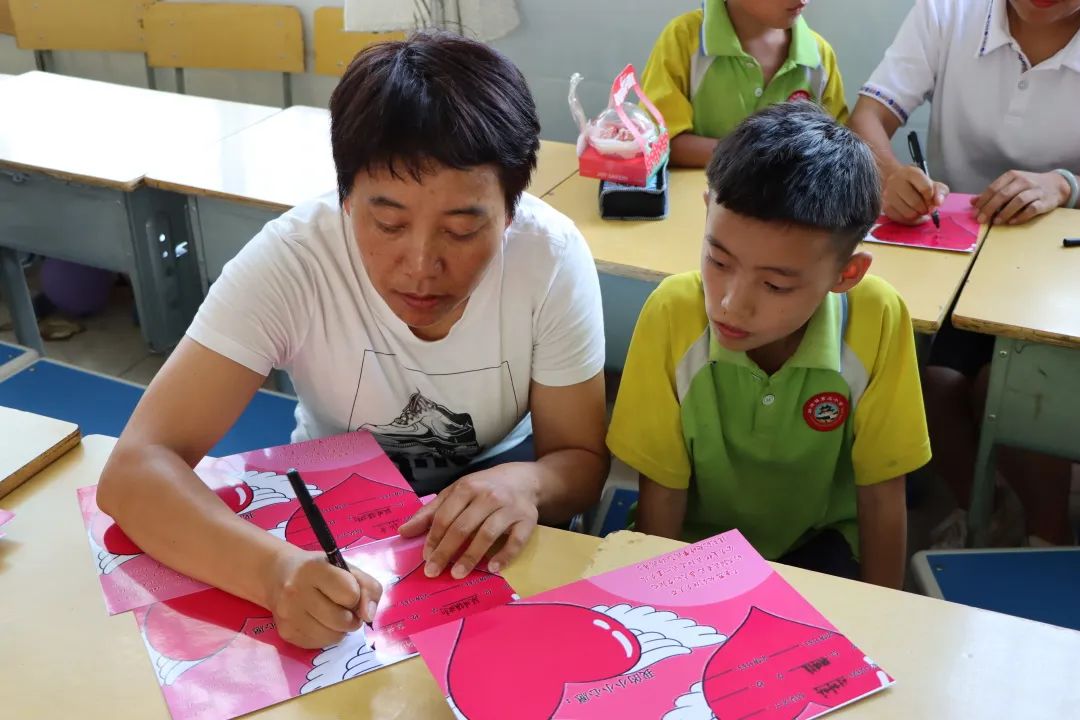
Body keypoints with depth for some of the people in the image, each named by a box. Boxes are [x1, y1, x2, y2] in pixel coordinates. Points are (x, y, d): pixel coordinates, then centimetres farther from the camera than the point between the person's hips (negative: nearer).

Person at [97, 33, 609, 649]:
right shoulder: (290, 260, -28)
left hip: (491, 488, 0)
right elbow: (135, 469, -32)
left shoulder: (552, 256, -25)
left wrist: (525, 484, -37)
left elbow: (582, 460, -14)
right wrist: (277, 568, -50)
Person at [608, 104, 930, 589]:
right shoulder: (673, 313, -23)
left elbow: (881, 497, -9)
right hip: (695, 541, 0)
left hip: (817, 541, 1)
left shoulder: (877, 321, -23)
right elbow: (661, 491, -11)